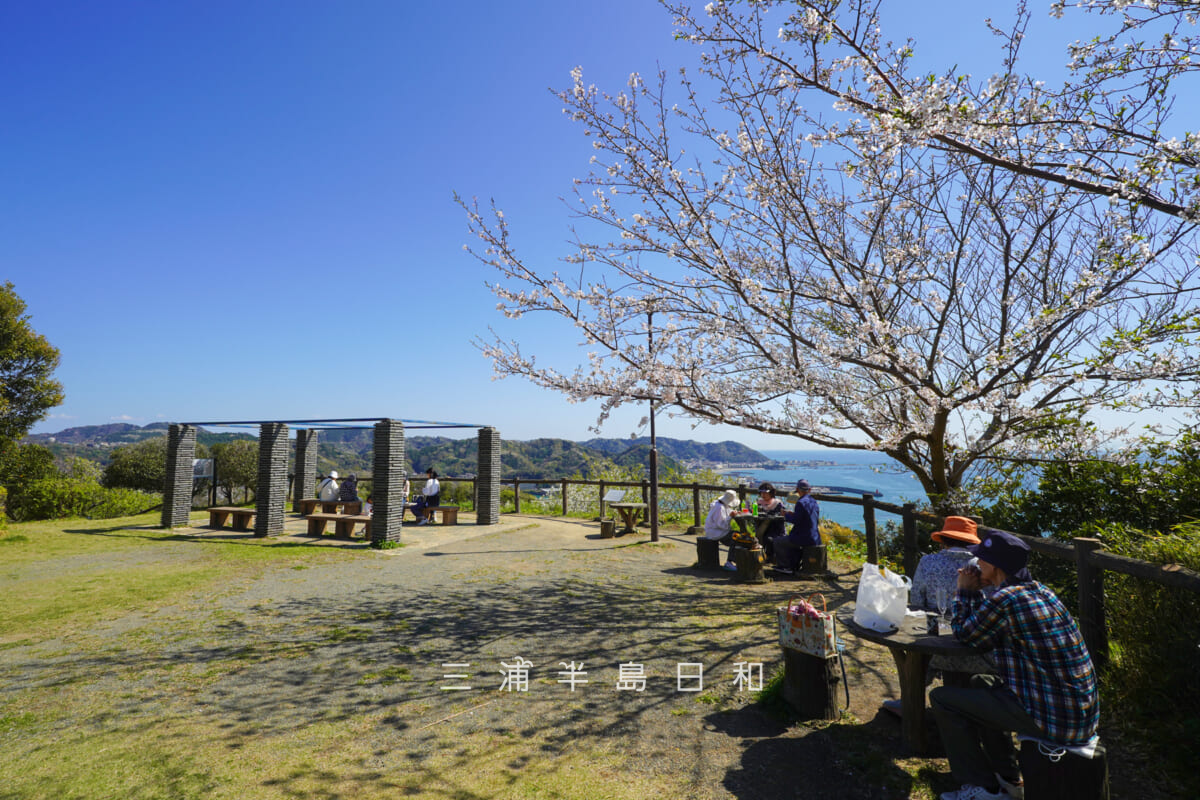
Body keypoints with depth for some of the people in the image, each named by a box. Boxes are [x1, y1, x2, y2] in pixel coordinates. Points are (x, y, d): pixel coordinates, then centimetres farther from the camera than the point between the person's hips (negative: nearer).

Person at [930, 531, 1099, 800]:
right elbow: (985, 632, 17)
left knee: (941, 698, -1)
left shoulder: (1006, 599, -23)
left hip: (1055, 721, -9)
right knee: (980, 684, 27)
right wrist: (975, 591, 10)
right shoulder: (1040, 591, 6)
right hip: (1082, 714, 9)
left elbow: (964, 633, -4)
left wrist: (965, 591, 6)